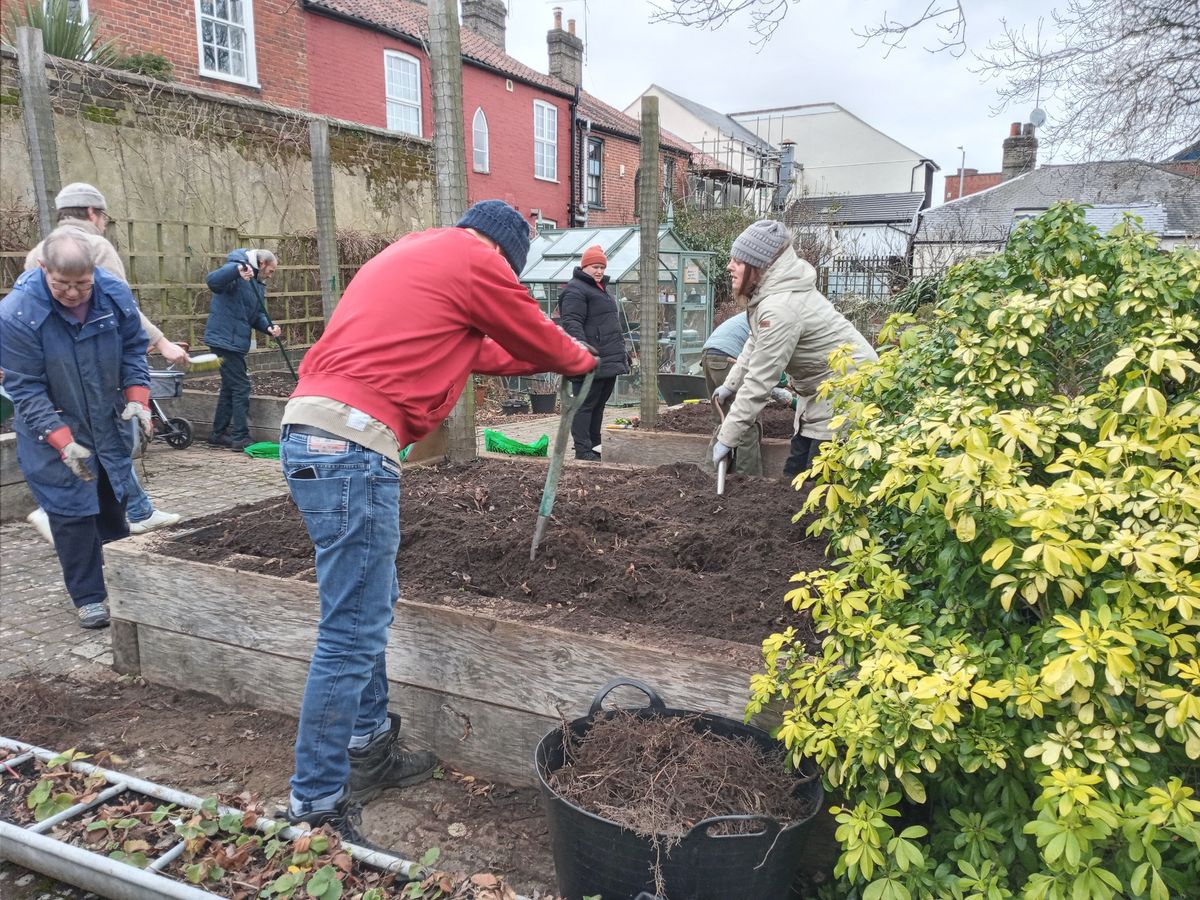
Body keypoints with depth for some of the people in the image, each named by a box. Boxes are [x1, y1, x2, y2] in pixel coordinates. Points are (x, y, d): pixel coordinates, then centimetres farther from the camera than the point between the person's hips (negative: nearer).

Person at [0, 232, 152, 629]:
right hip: (53, 432, -4)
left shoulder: (115, 292, -13)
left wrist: (137, 396, -13)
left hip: (111, 425, 4)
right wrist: (63, 442, -27)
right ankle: (89, 597, 13)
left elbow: (133, 349, 2)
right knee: (71, 512, -1)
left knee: (115, 502, 18)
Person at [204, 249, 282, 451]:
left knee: (230, 387, 17)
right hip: (225, 339, -10)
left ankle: (218, 434, 27)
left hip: (236, 342, 10)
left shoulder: (258, 284, 16)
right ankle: (240, 438, -5)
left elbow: (257, 314, 13)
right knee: (240, 387, -8)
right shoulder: (235, 268, -11)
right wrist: (237, 269, -44)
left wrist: (268, 327, -7)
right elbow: (212, 281, -30)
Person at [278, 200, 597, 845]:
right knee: (352, 635, -5)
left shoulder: (412, 254, 26)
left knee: (372, 603, 19)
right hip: (352, 445, -10)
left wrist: (543, 361, 42)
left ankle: (369, 750, 32)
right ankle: (315, 807, 5)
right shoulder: (478, 259, 0)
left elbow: (478, 351, 34)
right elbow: (539, 338, 14)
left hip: (307, 432, 10)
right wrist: (580, 361, 34)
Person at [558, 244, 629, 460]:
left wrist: (622, 351, 30)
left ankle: (595, 446, 21)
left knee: (599, 405, 13)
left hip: (610, 360, 10)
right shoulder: (575, 290, -9)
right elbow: (571, 323, -20)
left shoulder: (601, 288, 24)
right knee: (585, 405, -6)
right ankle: (583, 450, -4)